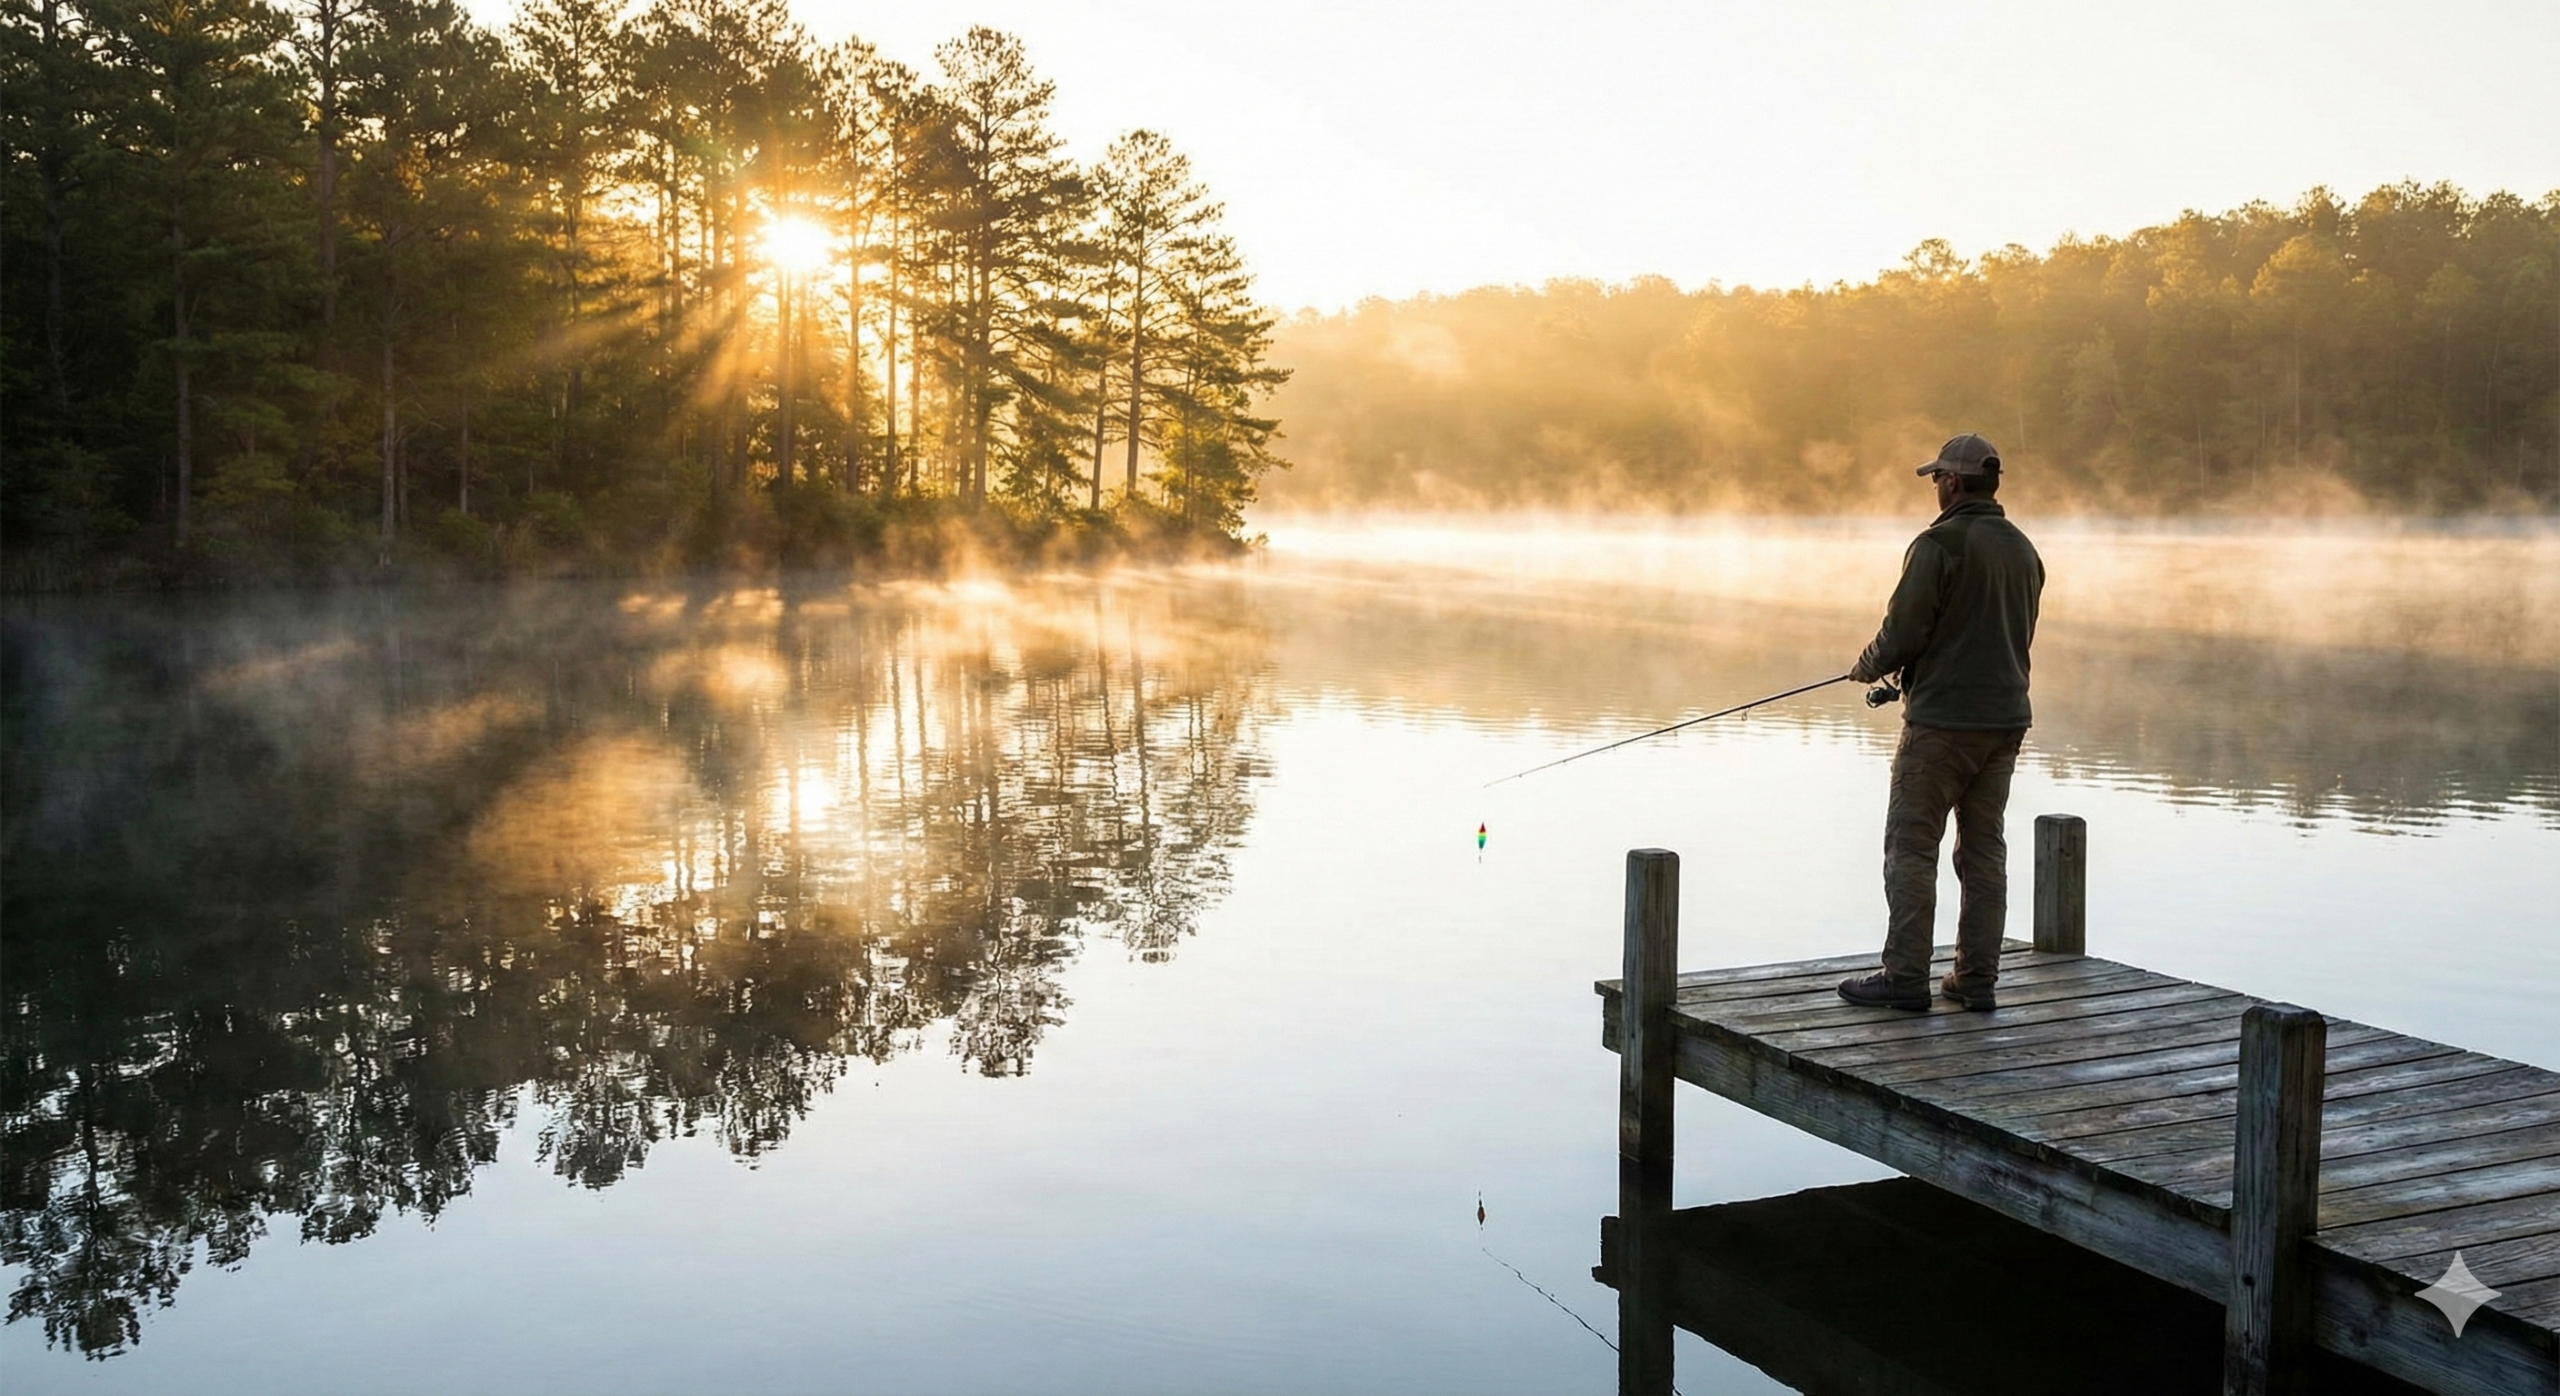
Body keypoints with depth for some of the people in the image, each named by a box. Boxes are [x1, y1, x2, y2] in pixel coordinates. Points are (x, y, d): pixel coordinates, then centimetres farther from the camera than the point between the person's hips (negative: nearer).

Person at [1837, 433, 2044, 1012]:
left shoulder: (1939, 543, -13)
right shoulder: (2023, 549, 12)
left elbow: (1903, 632, -16)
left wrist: (1865, 668, 5)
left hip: (1942, 719, -7)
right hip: (2006, 718, 8)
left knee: (1911, 846, -1)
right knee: (1984, 849, 11)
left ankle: (1905, 976, 0)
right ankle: (1976, 979, 14)